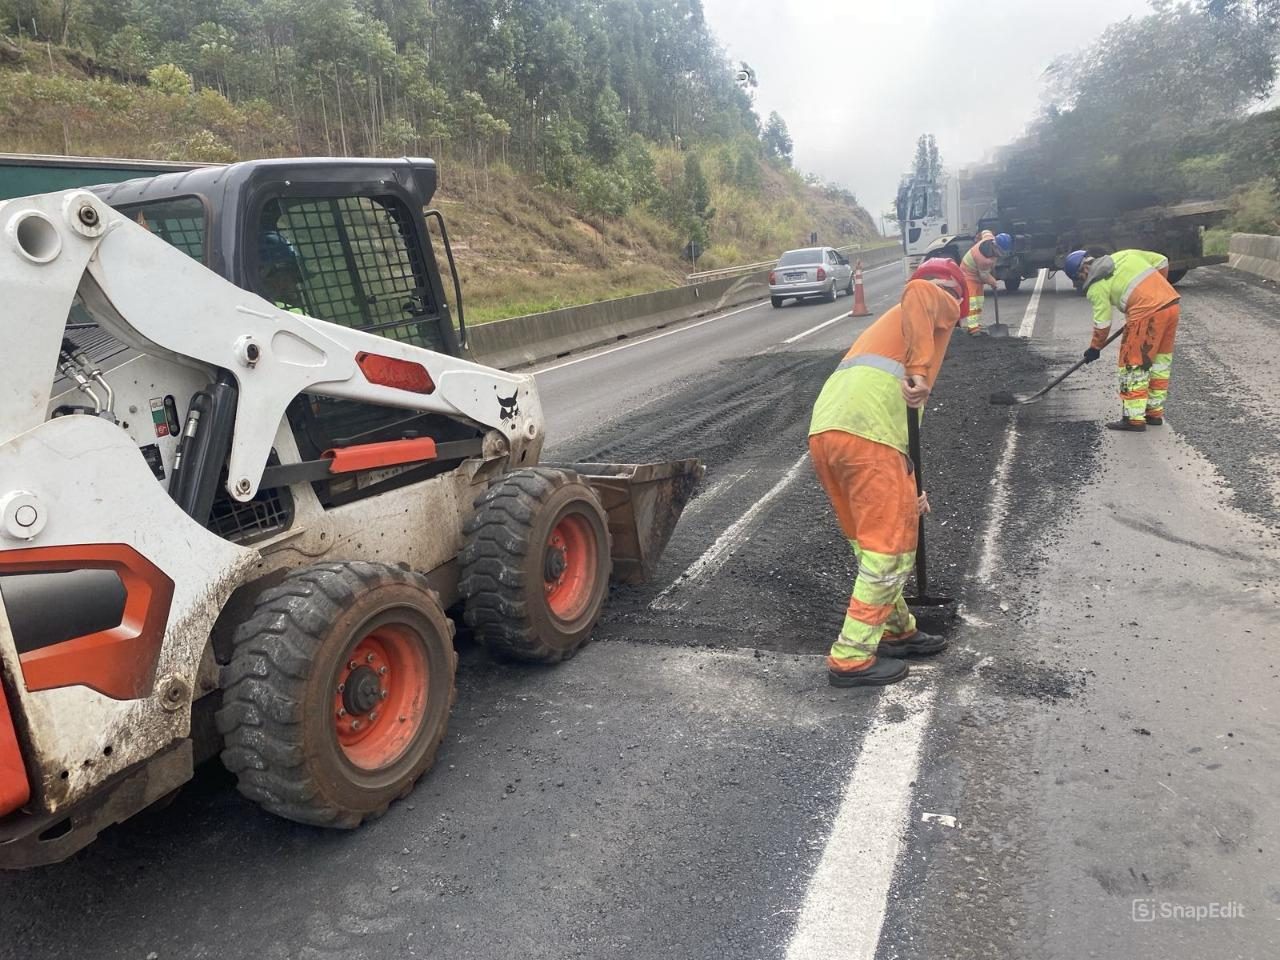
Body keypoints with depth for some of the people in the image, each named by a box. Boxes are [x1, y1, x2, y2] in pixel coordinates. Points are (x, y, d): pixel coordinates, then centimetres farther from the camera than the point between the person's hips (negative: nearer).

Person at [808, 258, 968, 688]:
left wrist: (907, 490, 36)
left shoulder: (890, 322, 38)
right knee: (890, 547, 2)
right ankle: (852, 659, 8)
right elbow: (917, 292, -11)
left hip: (822, 430, 8)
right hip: (866, 433, -8)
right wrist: (921, 370, -16)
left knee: (871, 540, 22)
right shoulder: (942, 303, 17)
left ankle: (897, 629, 37)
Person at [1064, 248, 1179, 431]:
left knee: (1133, 365, 0)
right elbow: (1162, 261, 22)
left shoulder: (1097, 286, -2)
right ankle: (1155, 413, 26)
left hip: (1147, 313, -8)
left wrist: (1095, 348, 15)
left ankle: (1134, 419, 0)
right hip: (1172, 303, 8)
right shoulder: (1124, 255, 17)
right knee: (1160, 362, 16)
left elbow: (1102, 322, 1)